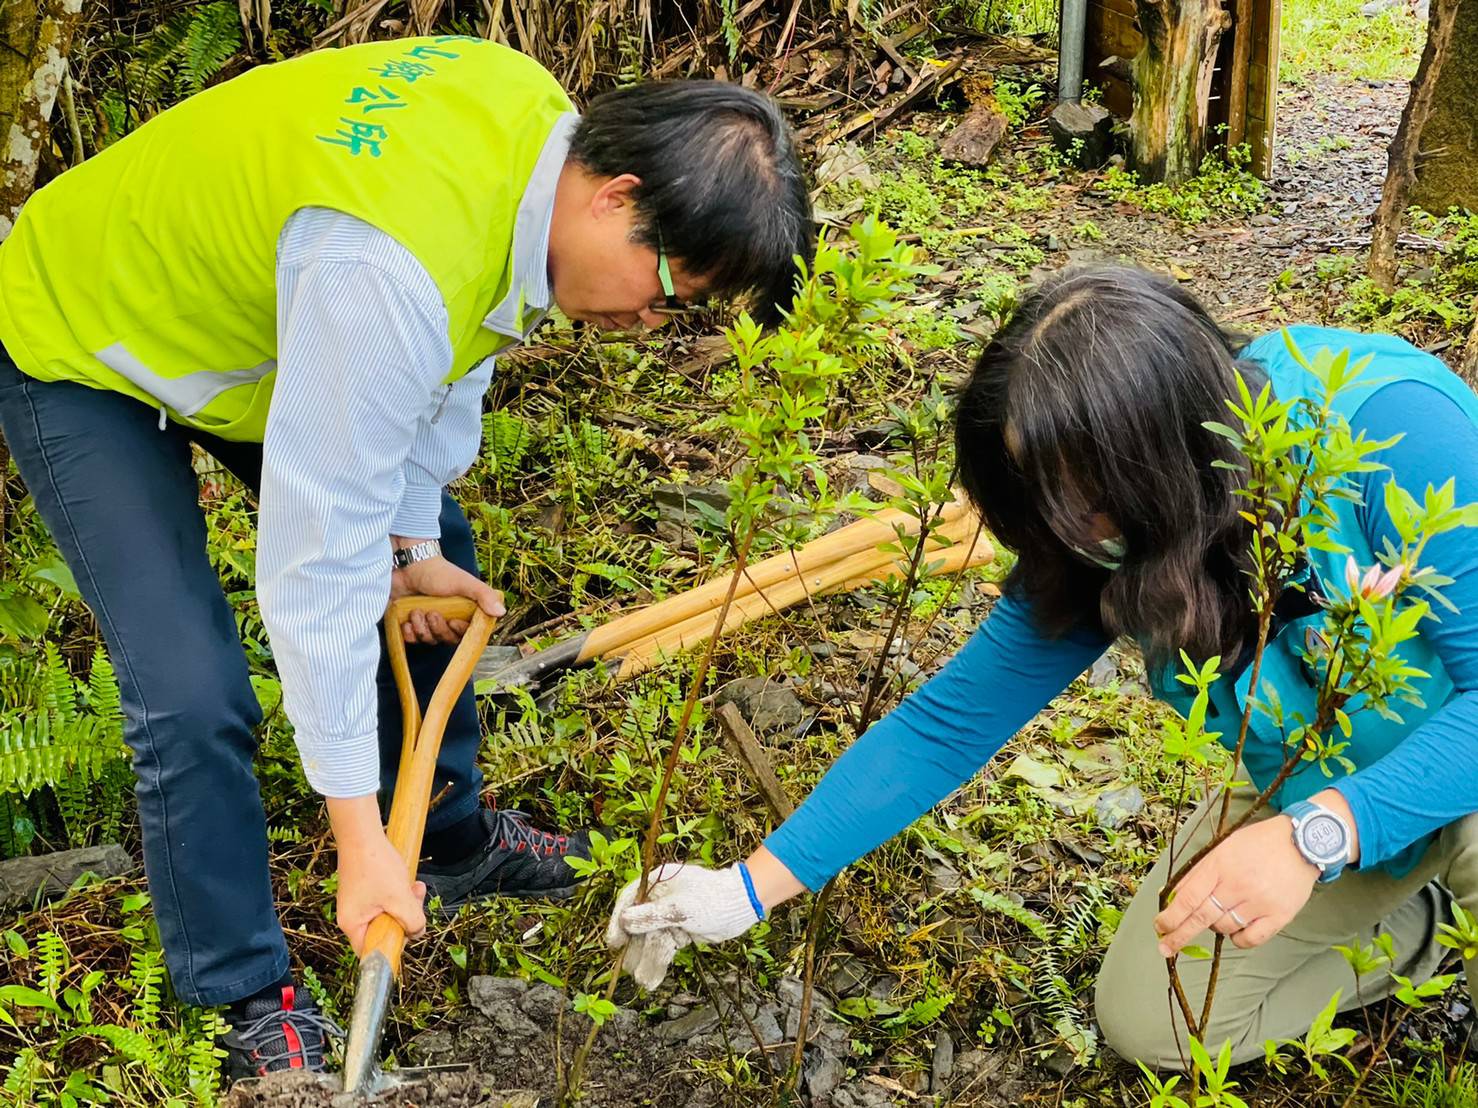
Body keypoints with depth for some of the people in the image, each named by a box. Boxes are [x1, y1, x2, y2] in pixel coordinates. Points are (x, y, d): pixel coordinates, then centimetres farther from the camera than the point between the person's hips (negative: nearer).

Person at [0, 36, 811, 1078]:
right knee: (194, 700, -15)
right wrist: (358, 838, -30)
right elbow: (318, 552, -38)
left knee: (435, 558, 15)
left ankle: (451, 838, 36)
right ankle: (251, 1001, 8)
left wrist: (413, 540, 0)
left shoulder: (545, 121, -17)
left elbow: (451, 365, -1)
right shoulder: (390, 270, -44)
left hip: (232, 301, 9)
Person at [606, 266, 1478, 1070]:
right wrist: (753, 887, -14)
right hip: (1316, 802, 5)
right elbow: (949, 724, -12)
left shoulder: (1394, 427, -36)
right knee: (1145, 1019, 4)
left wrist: (1313, 836, -44)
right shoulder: (1095, 548, -19)